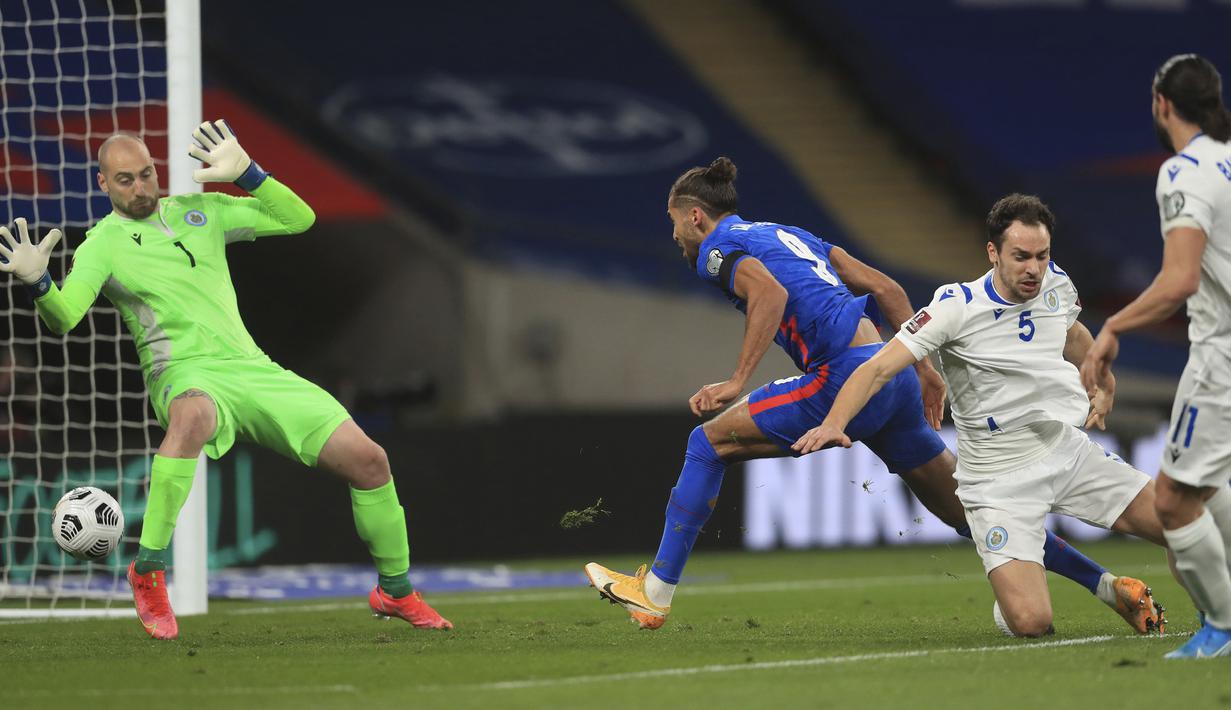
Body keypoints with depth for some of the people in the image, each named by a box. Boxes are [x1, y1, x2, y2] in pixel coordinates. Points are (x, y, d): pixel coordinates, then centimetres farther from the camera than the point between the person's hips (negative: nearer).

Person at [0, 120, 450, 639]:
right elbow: (63, 318, -15)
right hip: (187, 376, -5)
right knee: (193, 416, -45)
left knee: (367, 459, -3)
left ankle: (396, 591, 20)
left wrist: (245, 173, -2)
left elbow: (299, 218, 11)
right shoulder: (102, 246, 1)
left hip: (252, 367, 5)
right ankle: (149, 571, -34)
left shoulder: (201, 212, 13)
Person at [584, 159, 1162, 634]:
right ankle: (1111, 587, 8)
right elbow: (885, 288, 25)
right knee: (966, 510, 11)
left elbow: (771, 292, -19)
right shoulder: (790, 234, 29)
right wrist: (924, 368, 26)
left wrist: (738, 381, -20)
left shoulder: (720, 248, 4)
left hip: (847, 377, -8)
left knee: (711, 442, 1)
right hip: (893, 375, 8)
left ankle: (656, 593, -2)